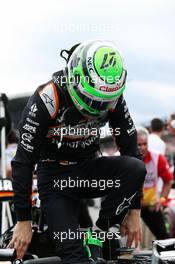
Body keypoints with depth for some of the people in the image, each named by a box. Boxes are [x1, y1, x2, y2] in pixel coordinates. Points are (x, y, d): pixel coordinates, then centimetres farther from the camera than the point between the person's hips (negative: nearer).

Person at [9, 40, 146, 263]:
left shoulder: (113, 98, -13)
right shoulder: (46, 100, -25)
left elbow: (130, 148, -5)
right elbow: (23, 162, -21)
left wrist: (134, 211, -8)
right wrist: (23, 221, -20)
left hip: (88, 169, 4)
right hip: (55, 177, -4)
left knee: (136, 168, -26)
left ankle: (97, 235, -12)